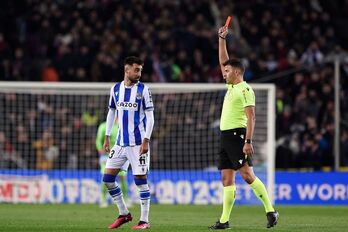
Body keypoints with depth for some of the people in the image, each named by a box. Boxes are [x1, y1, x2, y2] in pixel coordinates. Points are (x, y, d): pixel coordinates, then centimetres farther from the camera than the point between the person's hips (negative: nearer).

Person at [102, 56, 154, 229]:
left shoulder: (143, 90, -5)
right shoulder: (115, 89, 6)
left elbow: (150, 117, -6)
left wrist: (146, 140, -14)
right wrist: (107, 137, 11)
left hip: (138, 143, -5)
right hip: (121, 142, 5)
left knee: (140, 179, -6)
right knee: (107, 178, 2)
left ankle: (144, 220, 1)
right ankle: (124, 214, 15)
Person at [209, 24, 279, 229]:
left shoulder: (244, 89, -10)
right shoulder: (232, 86, 16)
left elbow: (251, 117, -17)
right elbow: (223, 61, 27)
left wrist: (248, 141, -24)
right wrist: (222, 39, 21)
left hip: (237, 135, -9)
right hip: (226, 136, 9)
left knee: (247, 175, -13)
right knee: (227, 179, 5)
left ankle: (270, 211, -10)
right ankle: (224, 220, 3)